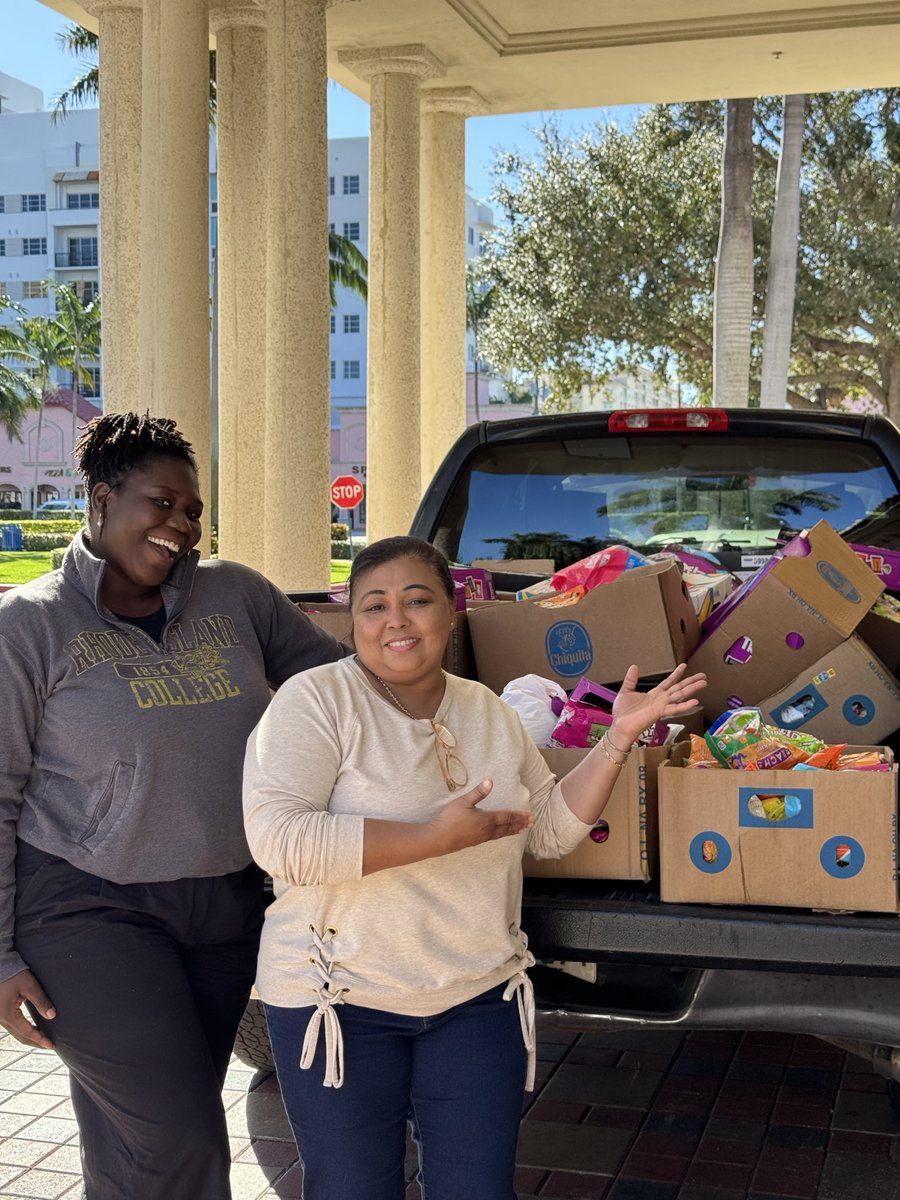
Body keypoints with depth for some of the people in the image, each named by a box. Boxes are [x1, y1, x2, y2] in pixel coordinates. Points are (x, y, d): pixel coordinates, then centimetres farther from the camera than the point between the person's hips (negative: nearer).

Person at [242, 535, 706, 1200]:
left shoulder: (489, 710, 8)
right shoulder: (316, 700, -12)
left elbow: (551, 830, 12)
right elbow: (277, 839, -24)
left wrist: (619, 738, 0)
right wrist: (436, 837, -25)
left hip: (479, 997, 5)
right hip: (343, 998, -4)